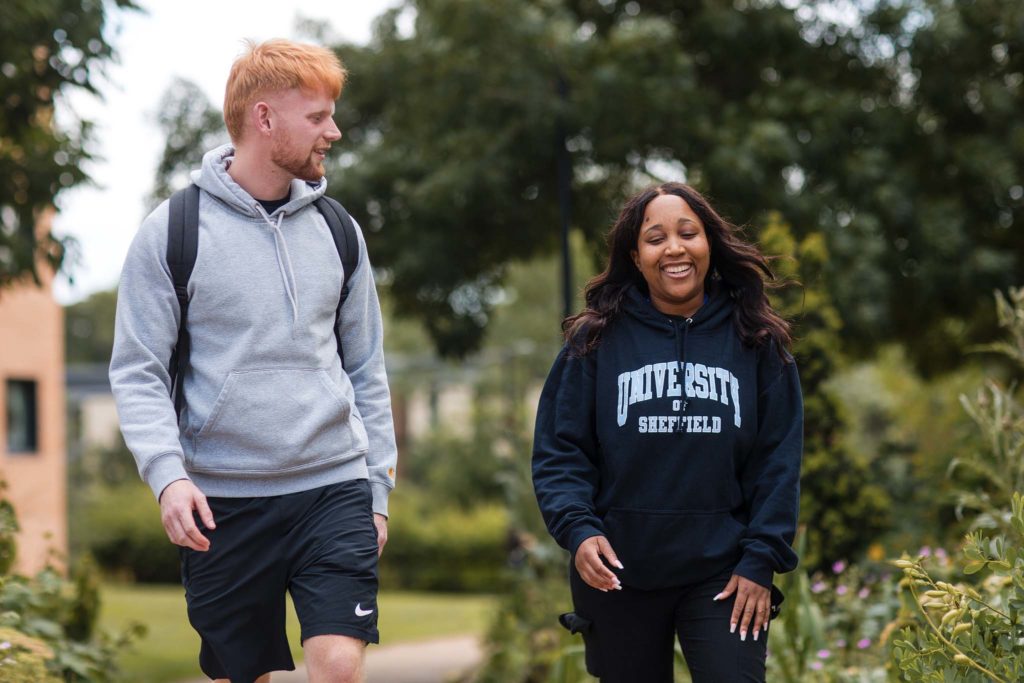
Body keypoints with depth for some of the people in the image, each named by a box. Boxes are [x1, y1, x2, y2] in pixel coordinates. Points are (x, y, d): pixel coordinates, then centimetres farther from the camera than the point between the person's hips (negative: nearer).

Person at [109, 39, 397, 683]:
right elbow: (138, 373, -3)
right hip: (224, 500, -2)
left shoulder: (336, 230, 10)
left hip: (334, 486, 2)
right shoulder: (173, 230, -2)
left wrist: (378, 488, 11)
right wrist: (167, 474, -17)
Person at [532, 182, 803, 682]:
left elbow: (778, 460, 2)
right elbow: (559, 451, 0)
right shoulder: (596, 341, 1)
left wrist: (761, 561, -6)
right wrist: (577, 529, -16)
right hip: (619, 574, 1)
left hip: (722, 573, 0)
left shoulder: (755, 341, 3)